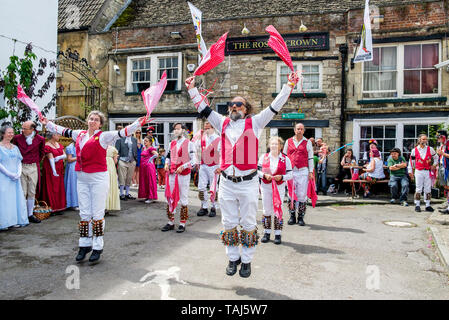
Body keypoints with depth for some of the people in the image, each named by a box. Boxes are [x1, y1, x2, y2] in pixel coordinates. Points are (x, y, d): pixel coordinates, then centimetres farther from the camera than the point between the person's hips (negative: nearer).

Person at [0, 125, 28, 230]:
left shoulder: (15, 148, 14)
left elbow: (19, 162, 13)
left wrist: (18, 173, -3)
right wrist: (9, 174, -15)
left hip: (15, 178, 6)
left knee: (16, 198, 5)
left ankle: (15, 221, 12)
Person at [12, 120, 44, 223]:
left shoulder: (40, 139, 0)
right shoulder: (17, 138, 0)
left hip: (33, 168, 1)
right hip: (21, 167, -1)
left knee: (32, 193, 7)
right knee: (22, 193, -1)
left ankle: (30, 215, 15)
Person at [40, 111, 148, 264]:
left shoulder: (104, 136, -4)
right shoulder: (79, 134, 13)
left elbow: (123, 132, -15)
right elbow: (62, 130, 28)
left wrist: (138, 123, -27)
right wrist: (47, 123, 37)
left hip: (99, 178, -5)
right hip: (82, 179, 6)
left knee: (97, 214, -1)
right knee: (84, 213, 11)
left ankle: (97, 247, 8)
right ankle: (85, 245, 22)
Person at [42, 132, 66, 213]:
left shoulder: (58, 144, 12)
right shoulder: (47, 145, -11)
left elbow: (65, 155, 8)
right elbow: (51, 158, -19)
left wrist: (59, 157, -13)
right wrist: (54, 171, -25)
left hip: (60, 169, 7)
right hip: (51, 168, -7)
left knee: (60, 188, 7)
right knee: (51, 188, -3)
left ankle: (58, 207, 13)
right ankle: (51, 208, 3)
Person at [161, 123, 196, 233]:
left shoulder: (189, 143, -5)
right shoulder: (172, 143, 12)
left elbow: (193, 161, -7)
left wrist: (182, 167, -18)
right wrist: (166, 164, 4)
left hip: (183, 174, -5)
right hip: (172, 174, 6)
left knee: (183, 199, 2)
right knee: (170, 198, 8)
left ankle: (182, 224, 10)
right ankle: (171, 222, 19)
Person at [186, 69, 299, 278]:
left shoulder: (255, 123, 6)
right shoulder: (223, 124, 14)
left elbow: (274, 107, 2)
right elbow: (204, 108, 19)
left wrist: (289, 86, -3)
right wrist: (192, 89, 19)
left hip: (248, 183, -3)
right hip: (226, 183, 3)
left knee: (248, 225, 7)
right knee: (229, 224, 11)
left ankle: (247, 261, 20)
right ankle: (233, 258, 27)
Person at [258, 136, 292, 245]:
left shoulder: (285, 159, 1)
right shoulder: (263, 157, 4)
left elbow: (290, 174, 1)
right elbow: (257, 170, 4)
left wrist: (282, 177, -16)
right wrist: (264, 175, -13)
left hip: (279, 188, -1)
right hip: (266, 187, 1)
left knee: (278, 210, 0)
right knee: (266, 210, 7)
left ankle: (278, 234, 9)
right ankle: (266, 232, 18)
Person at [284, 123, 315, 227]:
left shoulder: (307, 142, 10)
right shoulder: (288, 141, 12)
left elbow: (310, 158, 8)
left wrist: (311, 172, 1)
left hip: (303, 171, -1)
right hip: (291, 171, 1)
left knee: (302, 195, -2)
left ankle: (301, 217, 6)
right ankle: (292, 216, 12)